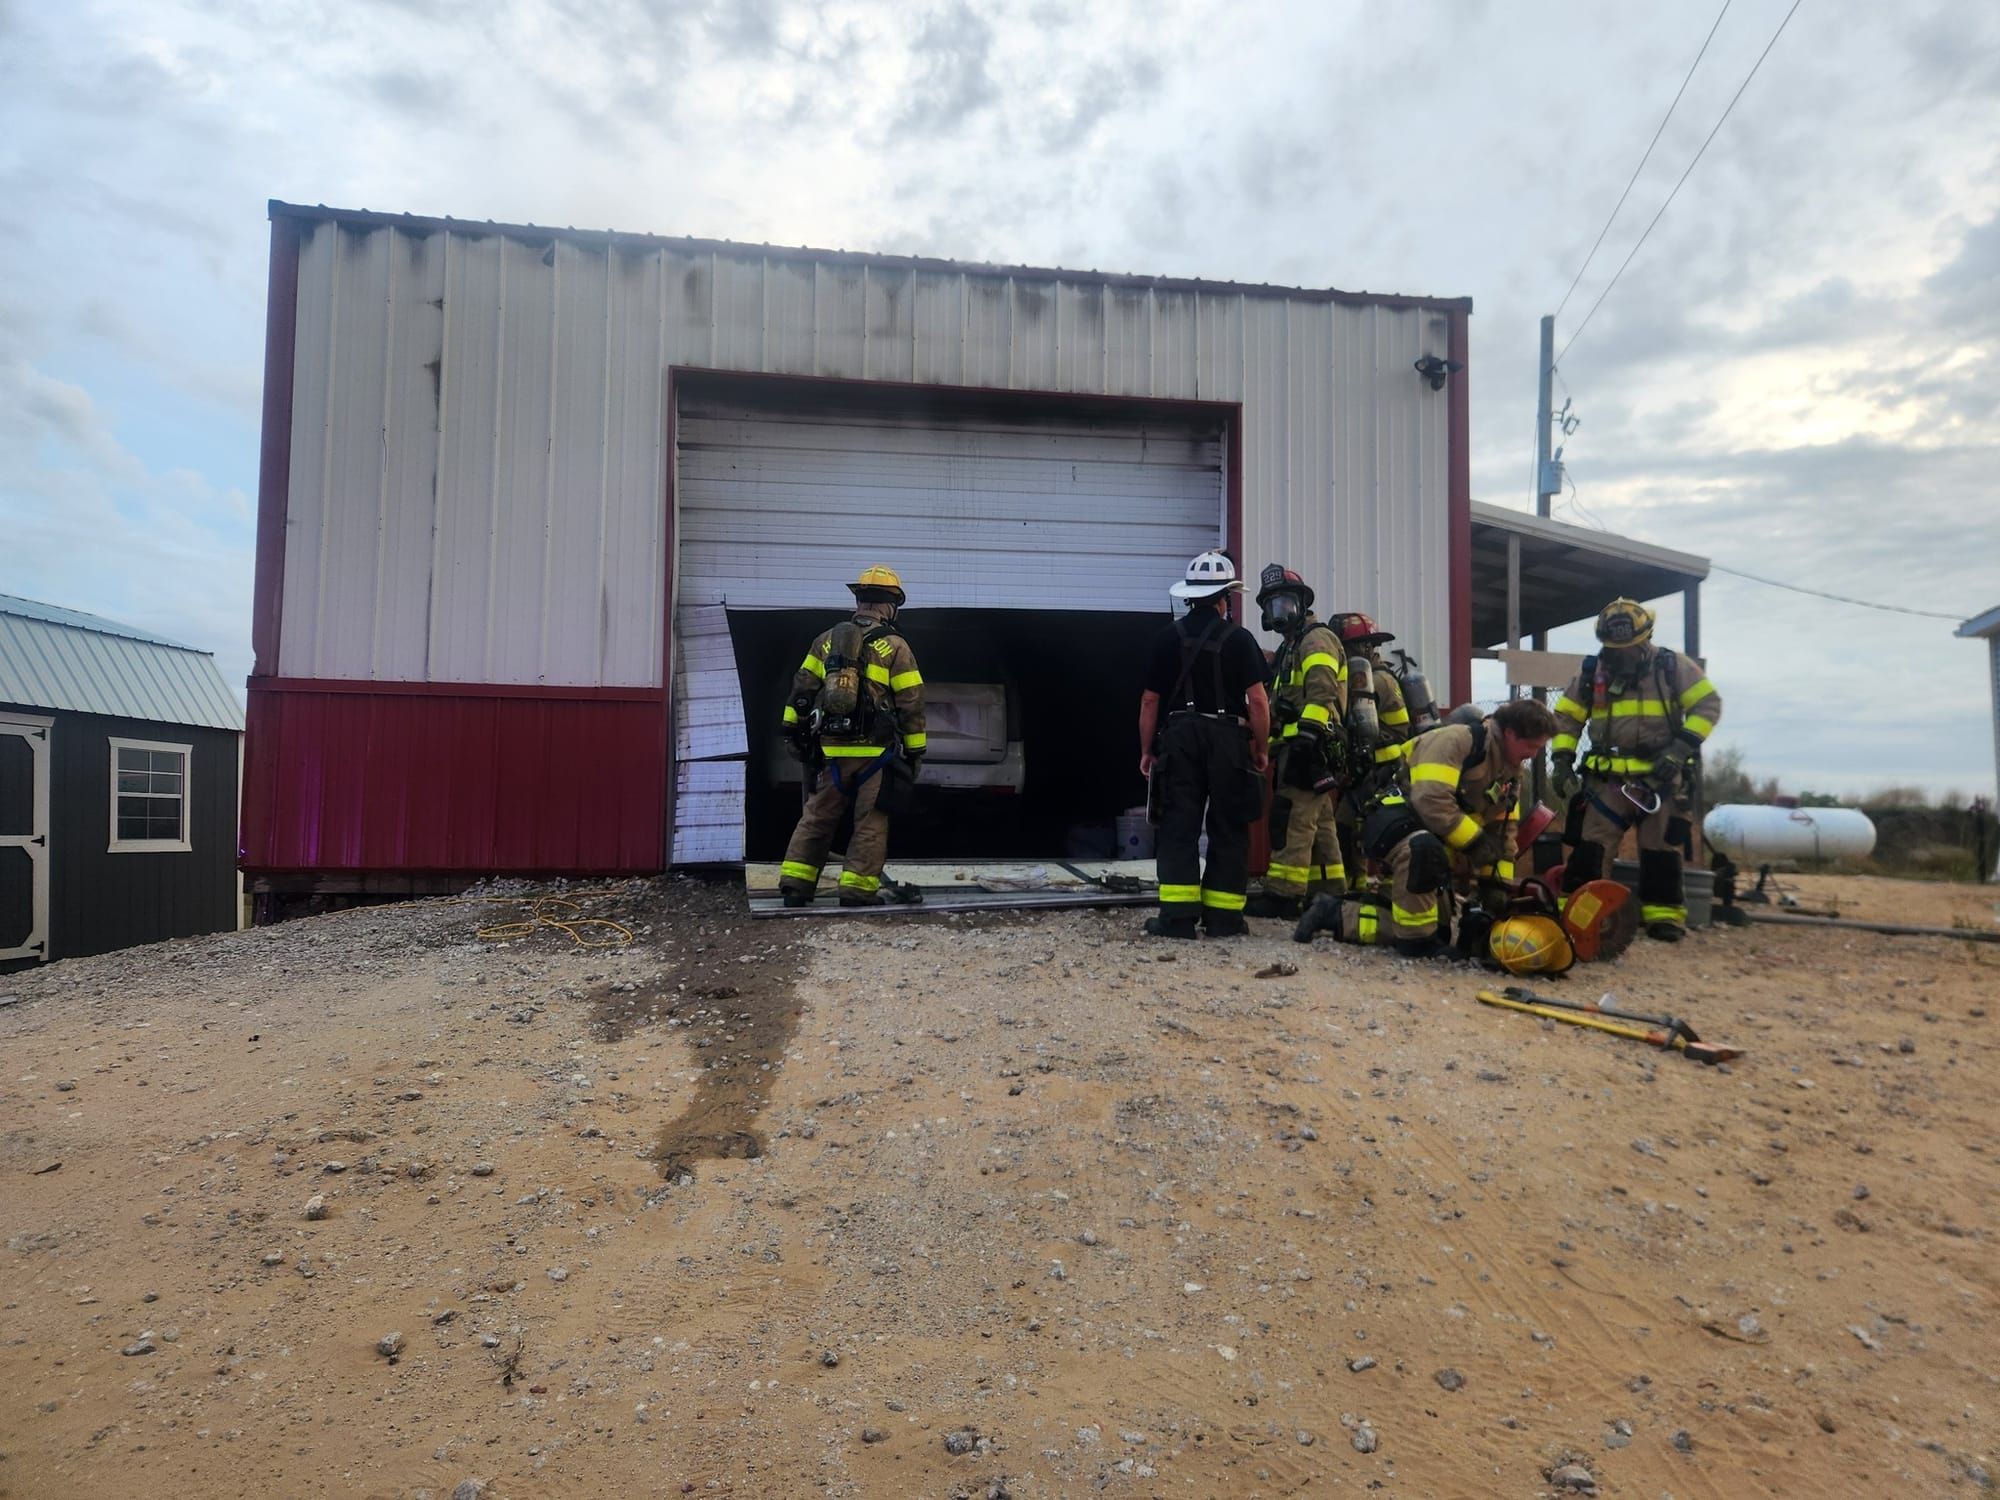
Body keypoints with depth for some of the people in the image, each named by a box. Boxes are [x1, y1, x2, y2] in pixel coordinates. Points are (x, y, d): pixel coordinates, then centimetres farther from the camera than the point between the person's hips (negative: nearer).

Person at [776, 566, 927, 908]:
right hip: (876, 750, -4)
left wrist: (794, 729, 20)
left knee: (817, 816, 12)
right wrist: (915, 750, 3)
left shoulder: (826, 640, 10)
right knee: (870, 820, 4)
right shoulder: (895, 647, -2)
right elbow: (910, 704, -3)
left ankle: (795, 883, 11)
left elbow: (801, 690, 12)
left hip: (831, 748, 4)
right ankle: (858, 888, 4)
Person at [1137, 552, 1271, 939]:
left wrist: (1147, 750, 12)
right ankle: (1223, 917, 8)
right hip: (1227, 738, -1)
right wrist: (1261, 748, 2)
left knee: (1178, 826, 3)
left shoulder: (1169, 638, 4)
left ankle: (1178, 915, -1)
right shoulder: (1239, 638, -3)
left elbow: (1150, 700, 5)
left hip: (1179, 737, 2)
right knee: (1227, 828, 6)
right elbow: (1257, 700, -8)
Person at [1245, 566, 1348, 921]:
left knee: (1292, 820, -13)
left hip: (1311, 749, -11)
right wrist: (1276, 743, 20)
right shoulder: (1291, 647, 26)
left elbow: (1322, 694, -20)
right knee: (1318, 825, 12)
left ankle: (1282, 894, -14)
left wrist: (1306, 734, -28)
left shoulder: (1317, 640, -6)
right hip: (1301, 750, 11)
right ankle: (1331, 893, 18)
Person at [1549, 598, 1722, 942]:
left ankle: (1663, 915, 11)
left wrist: (1681, 748, -14)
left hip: (1661, 776, -1)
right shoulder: (1591, 673, 4)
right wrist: (1562, 759, 0)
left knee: (1661, 848, 3)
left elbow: (1708, 704, -3)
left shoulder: (1672, 666, -1)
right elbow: (1566, 717, 11)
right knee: (1590, 845, -4)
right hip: (1606, 777, 1)